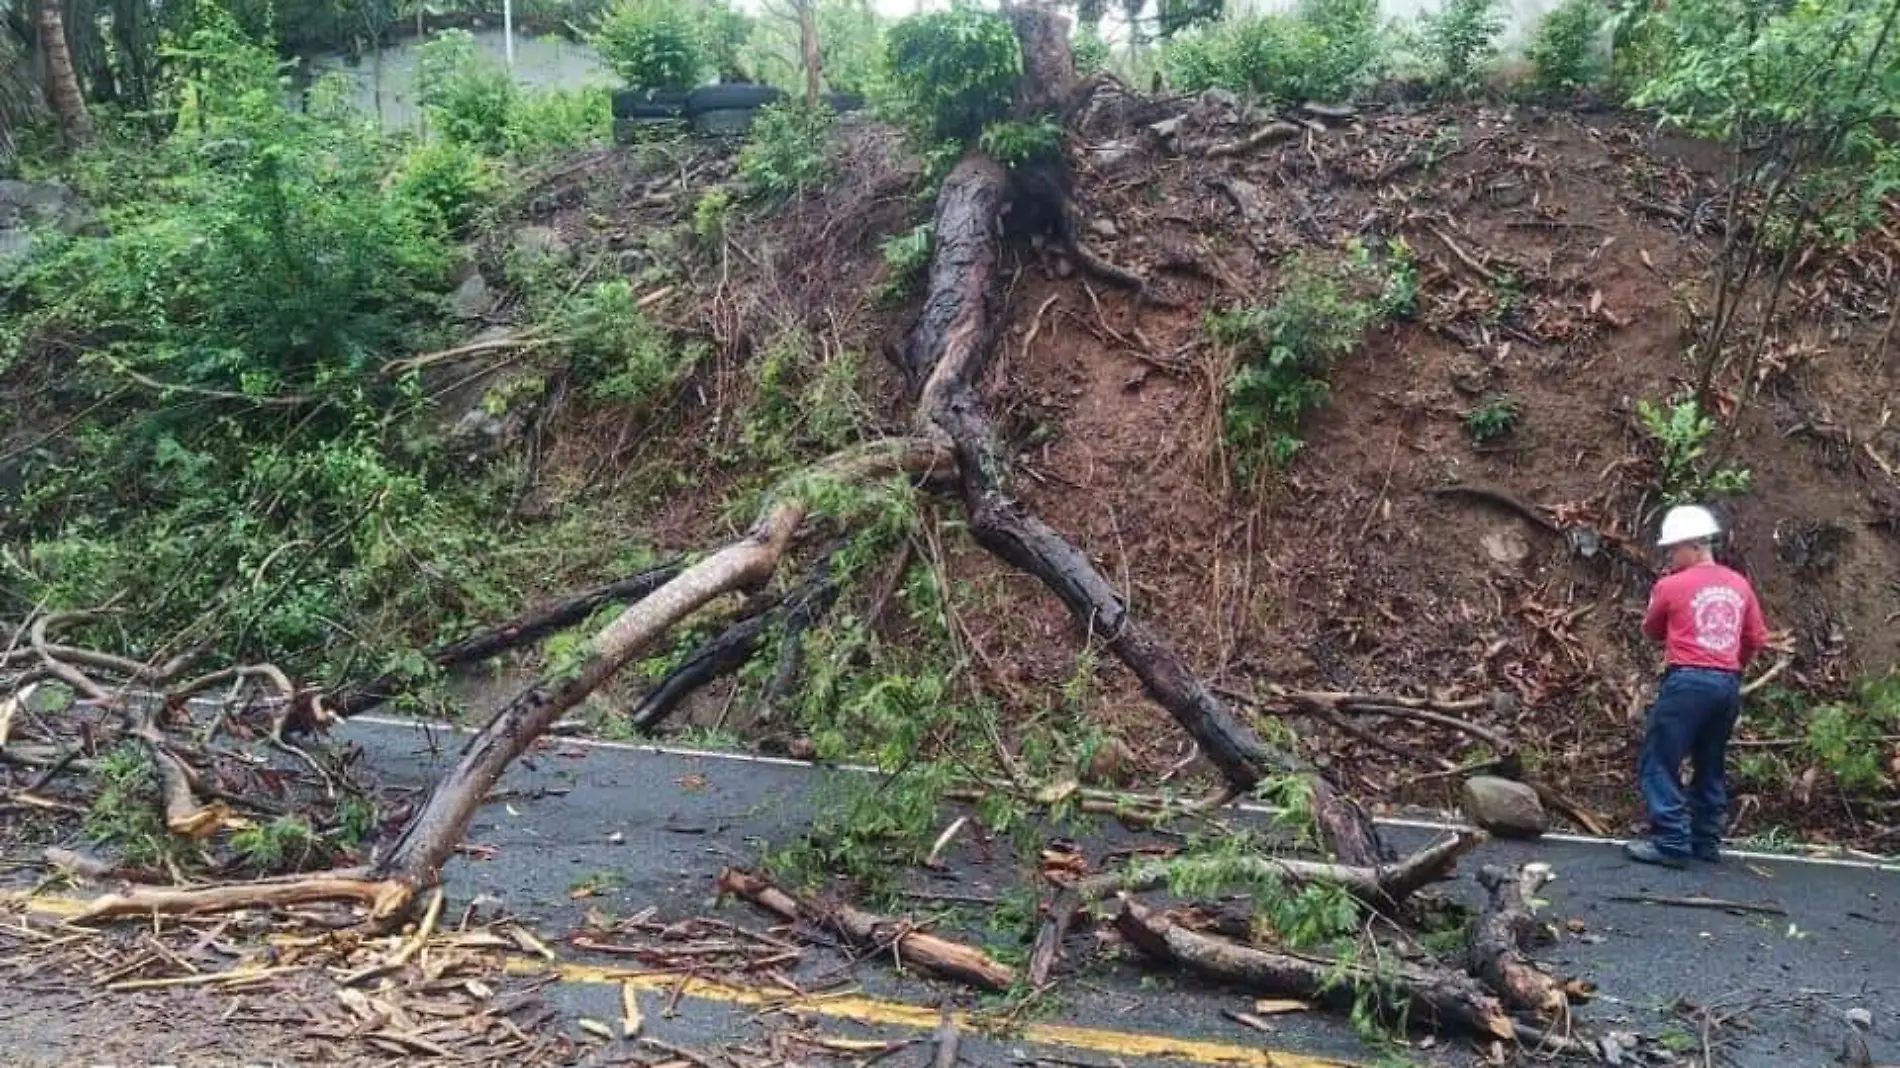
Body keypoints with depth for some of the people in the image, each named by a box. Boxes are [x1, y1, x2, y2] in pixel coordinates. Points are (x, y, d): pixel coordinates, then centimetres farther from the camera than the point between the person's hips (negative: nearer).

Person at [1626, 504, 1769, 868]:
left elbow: (1652, 632, 8)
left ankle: (1671, 843, -8)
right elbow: (1756, 639, 15)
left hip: (1687, 681, -6)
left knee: (1660, 764, -2)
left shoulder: (1671, 586, -6)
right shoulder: (1740, 585, 9)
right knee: (1710, 766, 16)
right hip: (1727, 684, 6)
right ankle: (1706, 841, 19)